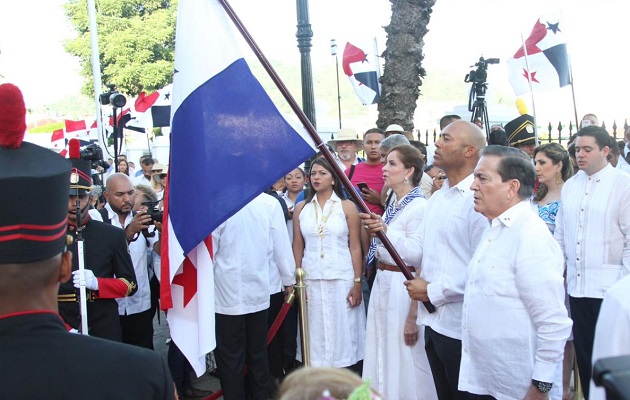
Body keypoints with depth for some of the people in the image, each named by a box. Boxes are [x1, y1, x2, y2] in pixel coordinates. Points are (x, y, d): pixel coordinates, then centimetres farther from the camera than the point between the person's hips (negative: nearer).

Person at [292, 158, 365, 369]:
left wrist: (357, 282, -6)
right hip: (311, 280, 2)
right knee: (316, 333, 5)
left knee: (342, 331, 1)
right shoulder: (301, 208, 8)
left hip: (342, 279, -2)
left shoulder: (347, 207, 1)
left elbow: (355, 247, -1)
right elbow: (297, 247, 8)